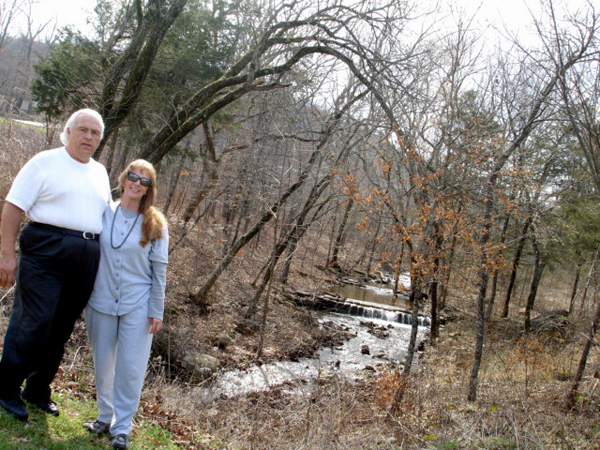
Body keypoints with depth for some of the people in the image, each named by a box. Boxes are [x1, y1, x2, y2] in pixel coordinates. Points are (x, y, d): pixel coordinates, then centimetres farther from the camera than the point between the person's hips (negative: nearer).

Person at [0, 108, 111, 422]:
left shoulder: (100, 173, 18)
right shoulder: (45, 162, -1)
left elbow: (105, 216, 24)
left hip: (85, 263, 6)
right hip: (45, 254, -5)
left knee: (61, 328, 11)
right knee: (34, 323, -6)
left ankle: (38, 390, 27)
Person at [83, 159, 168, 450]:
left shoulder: (155, 224, -2)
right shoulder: (103, 212, 1)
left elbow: (159, 270, 0)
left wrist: (156, 311, -3)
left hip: (137, 306, -2)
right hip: (101, 303, 2)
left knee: (130, 368, 1)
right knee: (103, 364, 13)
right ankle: (105, 417, 32)